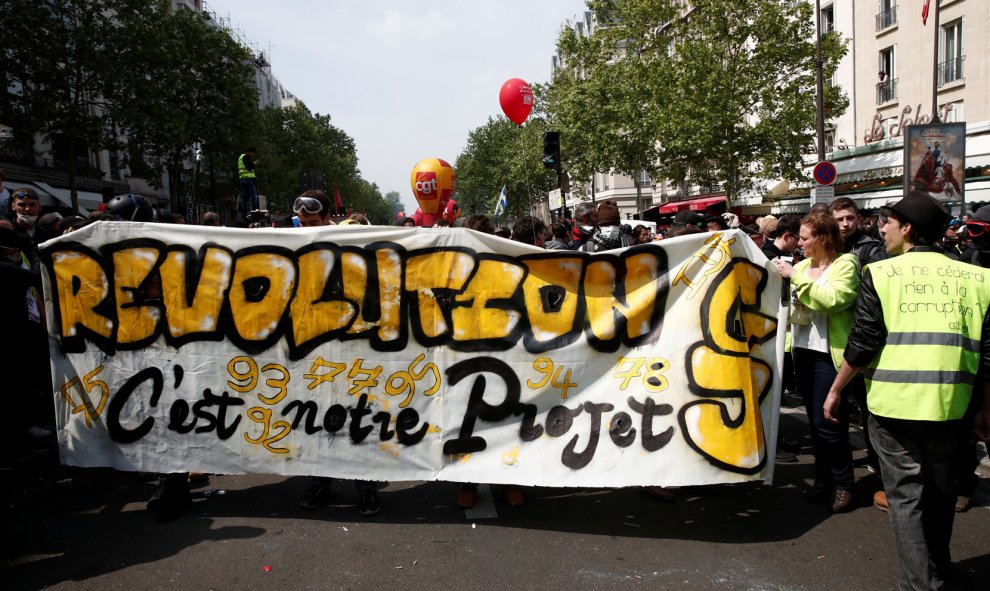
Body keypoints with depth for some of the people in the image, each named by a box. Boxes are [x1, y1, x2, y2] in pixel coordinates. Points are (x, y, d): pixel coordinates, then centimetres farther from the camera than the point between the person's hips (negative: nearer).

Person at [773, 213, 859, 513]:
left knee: (828, 424, -3)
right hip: (803, 350, 6)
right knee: (815, 420, 14)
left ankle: (843, 483, 15)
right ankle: (823, 477, 27)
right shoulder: (801, 266, 10)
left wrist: (795, 276, -21)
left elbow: (833, 299, -24)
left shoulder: (846, 264, -7)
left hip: (830, 354, -6)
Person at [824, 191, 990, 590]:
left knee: (905, 492, 6)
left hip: (894, 401, -4)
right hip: (949, 404, 4)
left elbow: (863, 342, -8)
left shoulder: (881, 273, -5)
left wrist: (836, 390, 3)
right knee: (940, 486, 22)